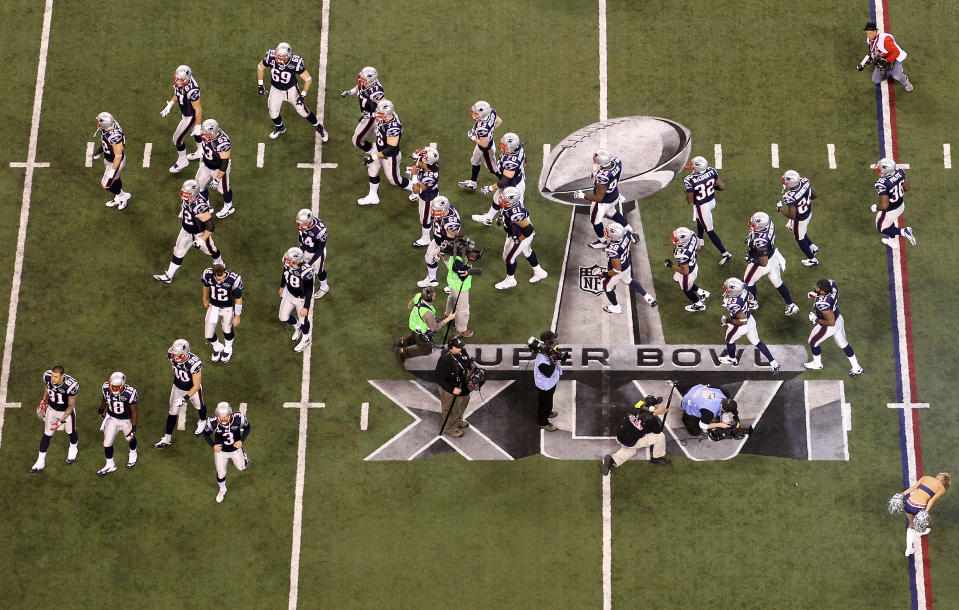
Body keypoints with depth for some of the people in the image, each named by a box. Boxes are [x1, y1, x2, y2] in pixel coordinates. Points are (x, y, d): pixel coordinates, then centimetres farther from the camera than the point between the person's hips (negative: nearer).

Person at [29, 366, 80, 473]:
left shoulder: (71, 385, -37)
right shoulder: (47, 376, -25)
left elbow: (71, 406, -24)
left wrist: (61, 421, -26)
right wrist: (43, 400, 14)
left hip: (67, 411, -3)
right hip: (52, 409, 3)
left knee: (71, 432, 21)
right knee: (47, 434, 11)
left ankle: (73, 449, 53)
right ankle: (41, 461, 27)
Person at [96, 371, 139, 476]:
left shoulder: (130, 393, -33)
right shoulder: (106, 388, -22)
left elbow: (134, 411, -21)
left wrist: (134, 427, -18)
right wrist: (101, 410, 20)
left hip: (126, 420, -3)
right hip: (112, 418, 3)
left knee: (130, 438, 23)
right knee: (107, 443, 6)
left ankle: (133, 454, 55)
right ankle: (110, 465, 29)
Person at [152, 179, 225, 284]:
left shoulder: (200, 208, -42)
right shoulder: (186, 198, -20)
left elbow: (211, 226, -36)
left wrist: (201, 241, -32)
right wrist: (182, 213, 23)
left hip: (199, 234, -7)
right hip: (186, 230, 7)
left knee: (210, 250, 22)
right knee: (178, 252, 18)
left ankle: (220, 263, 55)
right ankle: (168, 276, 33)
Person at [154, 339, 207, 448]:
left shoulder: (194, 363, -42)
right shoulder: (171, 355, -26)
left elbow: (196, 386, -32)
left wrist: (185, 398, -37)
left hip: (193, 389, -4)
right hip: (178, 387, 4)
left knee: (199, 406, 26)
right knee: (172, 412, 14)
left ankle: (202, 421, 59)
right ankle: (167, 438, 31)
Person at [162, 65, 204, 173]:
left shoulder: (191, 90, -38)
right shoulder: (179, 83, -14)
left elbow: (198, 110, -29)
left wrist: (198, 126, -22)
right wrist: (169, 105, 2)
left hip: (191, 116, -9)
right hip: (185, 113, 9)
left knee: (177, 139, 5)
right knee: (193, 131, 31)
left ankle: (182, 161, 30)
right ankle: (201, 151, 56)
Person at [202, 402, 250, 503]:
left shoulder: (238, 418, -30)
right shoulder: (212, 422, -31)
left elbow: (247, 427, -9)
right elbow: (206, 434, -10)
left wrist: (241, 440, -21)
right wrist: (213, 445, -25)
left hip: (236, 449, 1)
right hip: (220, 450, -1)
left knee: (242, 468, 22)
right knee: (221, 473, 13)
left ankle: (243, 456, 58)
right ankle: (222, 490, 46)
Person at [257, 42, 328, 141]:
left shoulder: (295, 63, -34)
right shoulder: (270, 57, -28)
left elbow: (308, 79, -23)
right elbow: (260, 67, -6)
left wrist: (302, 95, -27)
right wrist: (260, 84, -7)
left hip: (291, 90, -2)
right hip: (276, 90, 3)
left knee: (302, 111, 8)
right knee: (273, 113, 12)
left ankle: (318, 127, 35)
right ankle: (280, 128, 46)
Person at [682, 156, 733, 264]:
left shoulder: (690, 180, -31)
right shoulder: (712, 171, -18)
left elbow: (690, 200, -20)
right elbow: (722, 187, -10)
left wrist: (687, 188, -5)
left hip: (702, 206, -6)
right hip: (711, 201, 6)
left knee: (709, 230, 11)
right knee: (699, 219, 35)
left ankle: (725, 253, 17)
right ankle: (699, 240, 59)